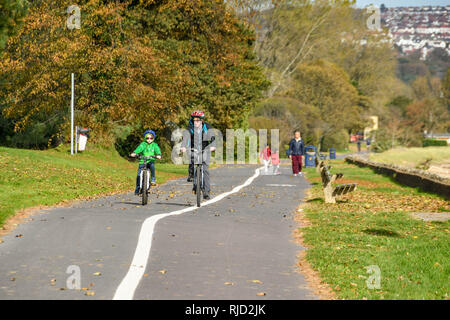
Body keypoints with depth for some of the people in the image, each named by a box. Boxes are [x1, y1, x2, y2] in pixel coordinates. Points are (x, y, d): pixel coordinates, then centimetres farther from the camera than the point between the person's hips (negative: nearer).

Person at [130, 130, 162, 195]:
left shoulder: (154, 145, 5)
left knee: (152, 165, -34)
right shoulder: (143, 144, 0)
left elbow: (157, 150, -13)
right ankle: (137, 189, 10)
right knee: (139, 175, -6)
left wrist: (158, 155, -36)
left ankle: (153, 180, -20)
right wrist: (134, 153, -39)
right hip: (142, 161, 0)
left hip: (150, 161, 0)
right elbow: (139, 148, -18)